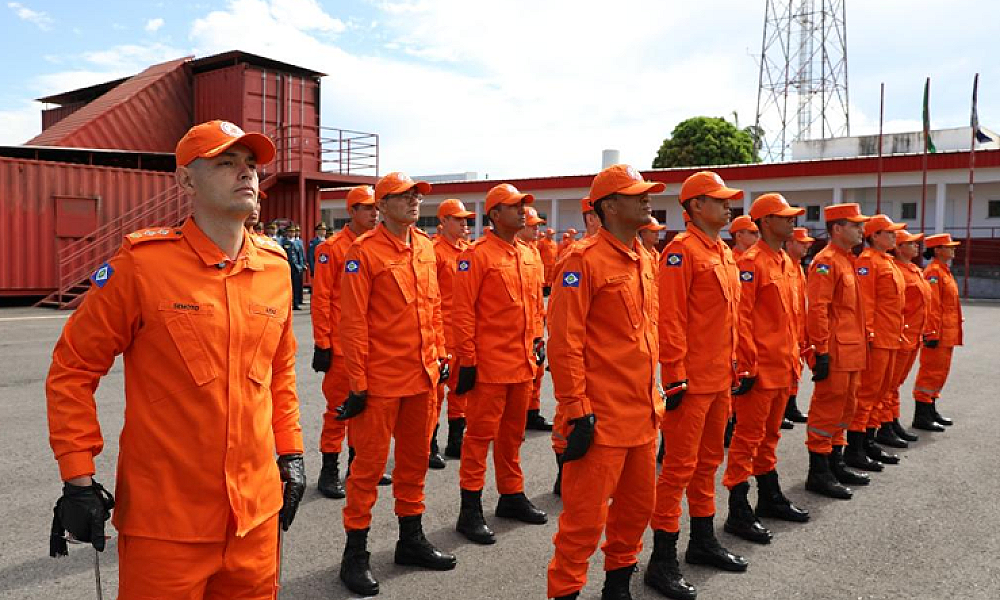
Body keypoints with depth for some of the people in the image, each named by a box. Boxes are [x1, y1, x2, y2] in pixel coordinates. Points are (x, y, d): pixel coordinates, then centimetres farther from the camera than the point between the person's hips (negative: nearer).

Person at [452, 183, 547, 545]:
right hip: (490, 363, -7)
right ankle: (470, 511, 9)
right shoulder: (477, 254, -11)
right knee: (480, 434, 0)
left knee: (513, 433, 17)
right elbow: (463, 311, -13)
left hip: (522, 363, 7)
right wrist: (467, 360, -14)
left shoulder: (529, 256, 11)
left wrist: (536, 343, 15)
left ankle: (512, 496, 32)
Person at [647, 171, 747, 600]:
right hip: (691, 380, -9)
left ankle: (703, 541, 33)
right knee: (679, 466, -3)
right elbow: (670, 318, -18)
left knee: (708, 460, 18)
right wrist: (675, 377, -21)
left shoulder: (724, 252, 15)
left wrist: (733, 365, 19)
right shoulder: (682, 249, -13)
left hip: (720, 378, 9)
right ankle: (662, 561, 7)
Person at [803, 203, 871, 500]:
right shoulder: (826, 262, -14)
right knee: (827, 410, -4)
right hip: (836, 352, -10)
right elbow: (817, 309, -20)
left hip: (851, 351, 10)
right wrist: (822, 351, -23)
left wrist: (862, 343, 21)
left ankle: (835, 463, 27)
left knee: (845, 408, 16)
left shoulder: (847, 260, 17)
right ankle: (818, 474, 4)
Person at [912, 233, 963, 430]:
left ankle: (931, 410, 25)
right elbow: (931, 305, -20)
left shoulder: (944, 271, 17)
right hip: (938, 333, -10)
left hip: (948, 333, 10)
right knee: (931, 371, -7)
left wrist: (952, 333, 20)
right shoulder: (933, 271, -13)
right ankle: (921, 416, -3)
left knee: (940, 372, 15)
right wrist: (932, 333, -24)